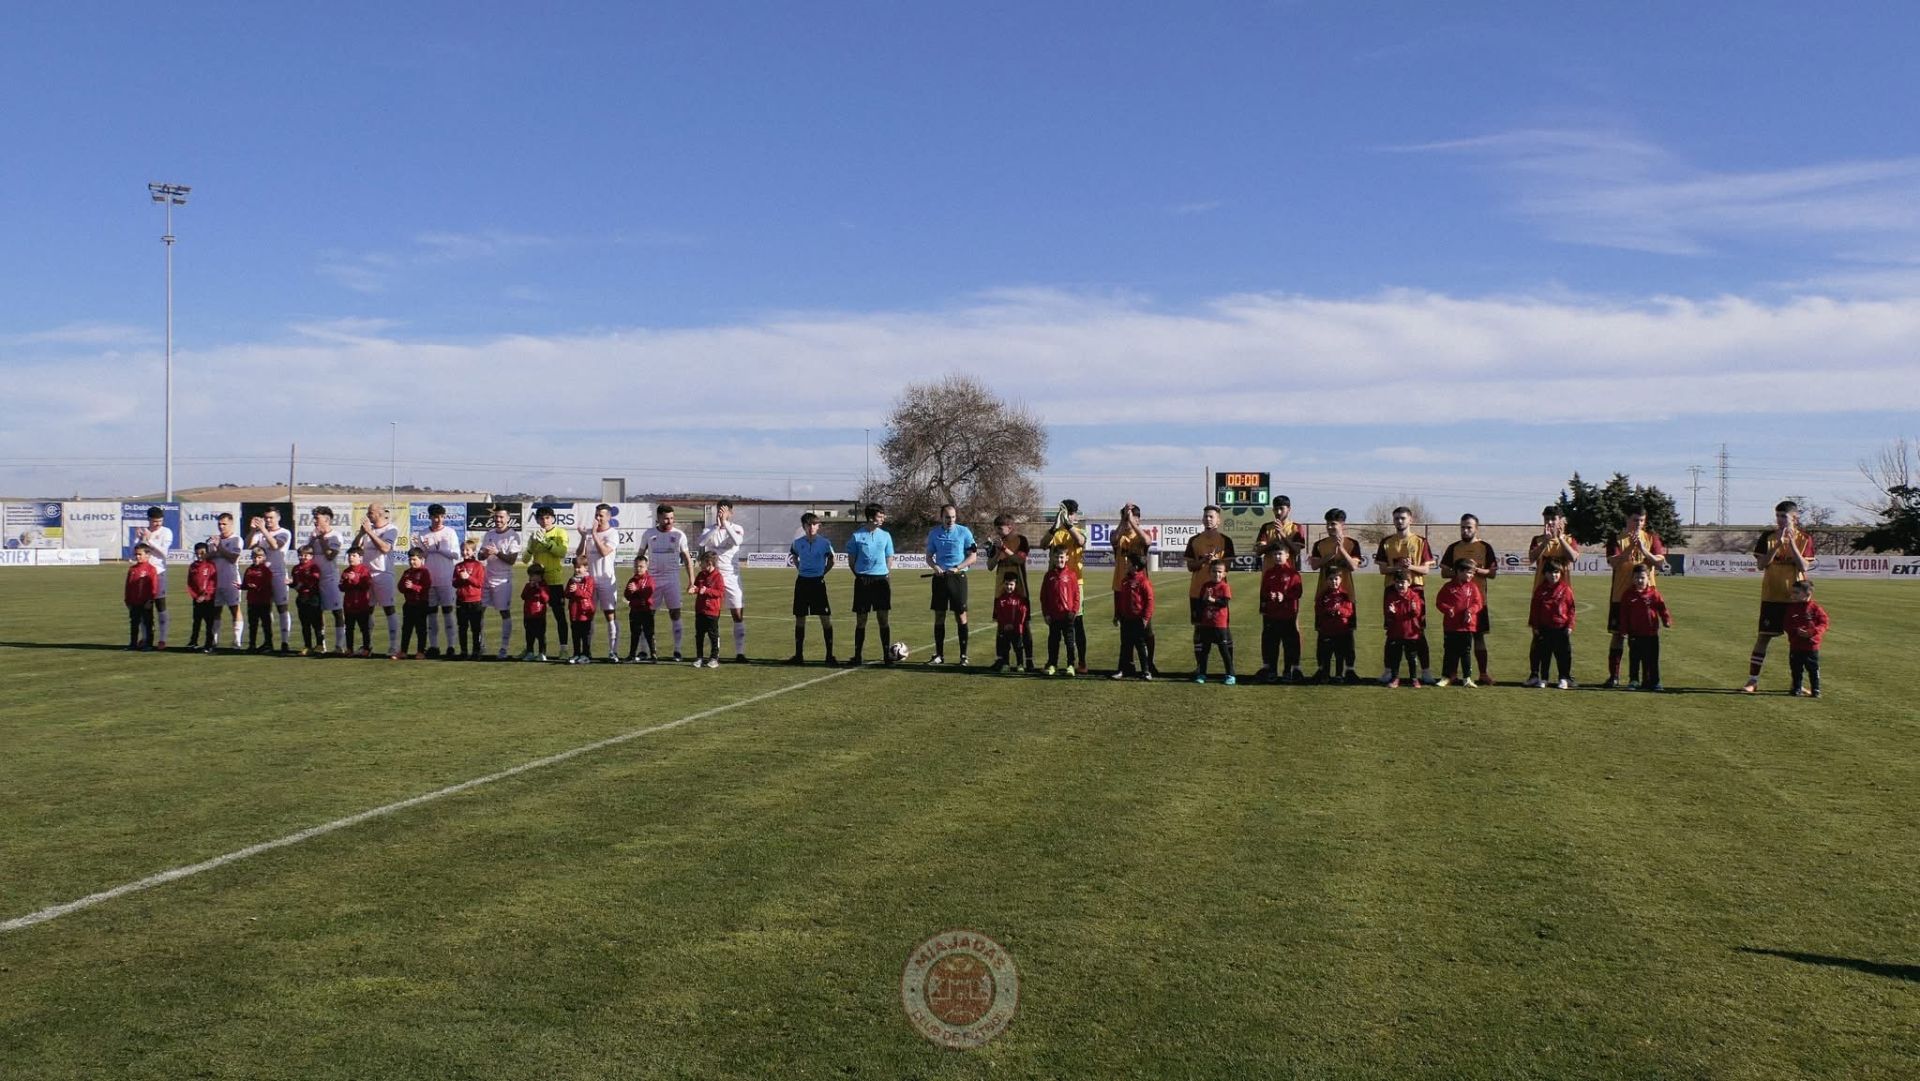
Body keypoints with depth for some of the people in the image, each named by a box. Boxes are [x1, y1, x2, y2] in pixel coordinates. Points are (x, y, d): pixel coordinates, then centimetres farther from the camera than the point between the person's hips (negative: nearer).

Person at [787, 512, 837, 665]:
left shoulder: (825, 543, -4)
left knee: (826, 618, -6)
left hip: (818, 582, -2)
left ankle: (829, 655, 0)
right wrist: (800, 569, 10)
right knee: (800, 619, 6)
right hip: (802, 582, 2)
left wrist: (823, 572, 2)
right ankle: (798, 655, 14)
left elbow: (831, 561, 11)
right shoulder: (798, 543, 1)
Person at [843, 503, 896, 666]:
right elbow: (851, 559, 6)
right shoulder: (857, 536, -1)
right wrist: (859, 574, 2)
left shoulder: (885, 535, 5)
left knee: (883, 618, 2)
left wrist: (882, 573, 7)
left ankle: (887, 655, 8)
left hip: (881, 579, 1)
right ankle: (858, 656, 7)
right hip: (862, 580, -1)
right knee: (861, 620, 2)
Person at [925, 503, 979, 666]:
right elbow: (929, 556, 12)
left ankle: (963, 656, 4)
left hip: (958, 577, -3)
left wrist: (957, 568, -14)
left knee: (961, 616, -2)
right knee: (939, 616, 5)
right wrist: (935, 566, -9)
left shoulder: (964, 532, -2)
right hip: (940, 577, 3)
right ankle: (939, 655, 13)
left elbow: (973, 556, -1)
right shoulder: (934, 533, 6)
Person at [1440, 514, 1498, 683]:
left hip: (1479, 599, -1)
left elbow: (1492, 573, 2)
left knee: (1479, 636, 4)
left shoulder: (1485, 547, 4)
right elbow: (1444, 572, 6)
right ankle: (1465, 673, 7)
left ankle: (1483, 673, 9)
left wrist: (1477, 570, -15)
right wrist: (1457, 572, -13)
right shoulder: (1453, 548, 7)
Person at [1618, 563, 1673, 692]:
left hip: (1651, 634, 0)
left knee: (1652, 659, 6)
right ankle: (1634, 681, 15)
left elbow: (1662, 608, -2)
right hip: (1635, 634, 0)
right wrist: (1625, 630, -4)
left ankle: (1654, 682, 13)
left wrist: (1667, 620, -19)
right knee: (1635, 658, 6)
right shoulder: (1628, 594, -1)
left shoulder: (1654, 594, 0)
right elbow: (1624, 614, 0)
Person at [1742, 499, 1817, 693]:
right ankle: (1753, 680, 0)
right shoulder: (1768, 537, 0)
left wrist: (1791, 543, -18)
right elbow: (1761, 565, -10)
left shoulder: (1805, 538, 0)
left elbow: (1804, 567, -10)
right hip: (1771, 596, -1)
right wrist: (1778, 544, -18)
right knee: (1764, 637, -3)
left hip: (1796, 597, 1)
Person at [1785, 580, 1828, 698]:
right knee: (1796, 669, 8)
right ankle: (1797, 689, 18)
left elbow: (1823, 624, -5)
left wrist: (1812, 632, -20)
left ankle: (1815, 690, 12)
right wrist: (1796, 631, -17)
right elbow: (1787, 625, 1)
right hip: (1795, 645, 3)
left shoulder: (1815, 607, -5)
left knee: (1813, 669, 3)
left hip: (1811, 645, -3)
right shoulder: (1791, 607, 4)